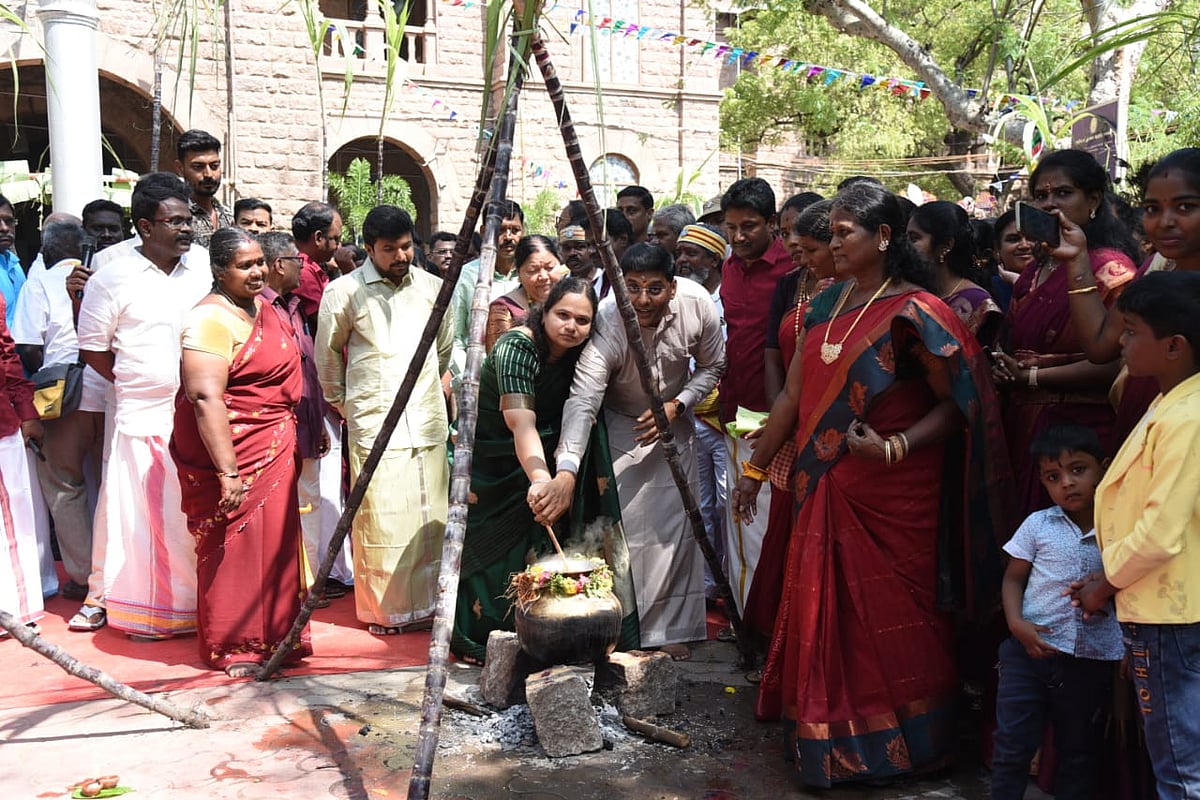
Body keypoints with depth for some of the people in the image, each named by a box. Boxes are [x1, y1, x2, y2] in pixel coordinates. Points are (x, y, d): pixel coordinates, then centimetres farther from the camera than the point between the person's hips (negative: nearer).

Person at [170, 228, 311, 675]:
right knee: (235, 543, 1)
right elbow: (205, 398, -25)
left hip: (273, 450, 9)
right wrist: (227, 471, -28)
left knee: (273, 541, 14)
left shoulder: (261, 308, 11)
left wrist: (295, 437, 20)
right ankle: (233, 649, 15)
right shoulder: (210, 320, -18)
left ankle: (272, 638, 28)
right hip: (232, 449, -9)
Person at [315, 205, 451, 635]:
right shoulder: (344, 292, -4)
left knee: (430, 517, 8)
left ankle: (427, 603, 20)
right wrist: (341, 402, 14)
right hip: (374, 422, -4)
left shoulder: (432, 286, 7)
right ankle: (383, 609, 11)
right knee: (381, 520, -2)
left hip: (428, 420, 4)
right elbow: (327, 354, 8)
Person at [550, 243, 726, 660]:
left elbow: (713, 365, -5)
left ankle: (670, 628, 19)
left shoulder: (698, 304, -24)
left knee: (675, 525, 4)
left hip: (672, 422, 3)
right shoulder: (607, 325, -35)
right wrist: (567, 473, -58)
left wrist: (677, 405, -21)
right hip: (621, 427, -3)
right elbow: (582, 402, -45)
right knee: (622, 528, -7)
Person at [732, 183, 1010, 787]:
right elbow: (793, 393, 12)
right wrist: (755, 467, 15)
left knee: (888, 617, 5)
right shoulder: (826, 305, 8)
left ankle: (899, 742, 26)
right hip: (824, 488, 6)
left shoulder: (914, 312, -11)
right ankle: (828, 735, 32)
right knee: (821, 611, 14)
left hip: (892, 496, -6)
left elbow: (956, 404, -12)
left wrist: (893, 448, -24)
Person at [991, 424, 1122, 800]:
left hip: (1093, 659, 0)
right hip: (1031, 649, 0)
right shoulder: (1038, 525, -1)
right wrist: (1017, 624, -11)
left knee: (1080, 753, 15)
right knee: (1012, 744, 5)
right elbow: (1013, 578, 5)